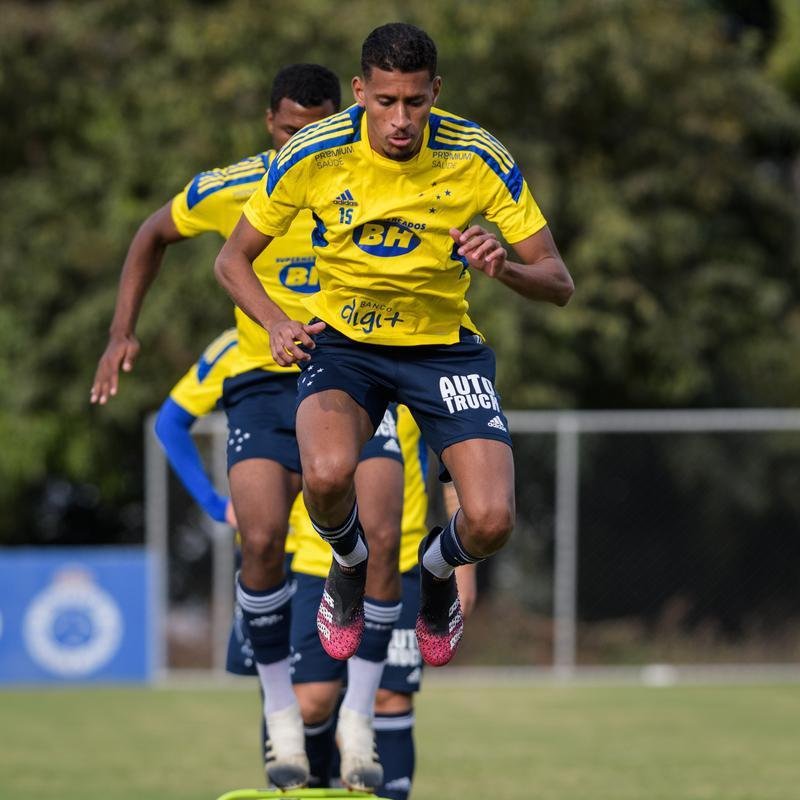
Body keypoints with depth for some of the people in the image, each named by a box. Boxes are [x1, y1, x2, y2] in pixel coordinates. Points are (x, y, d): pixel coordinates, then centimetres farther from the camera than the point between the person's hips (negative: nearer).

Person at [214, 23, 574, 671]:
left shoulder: (476, 157, -15)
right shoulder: (315, 155, -15)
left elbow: (559, 284, -10)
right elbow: (233, 260, -1)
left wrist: (504, 270, -33)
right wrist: (277, 324, -22)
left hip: (444, 344, 1)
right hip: (343, 343, 0)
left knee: (490, 521, -20)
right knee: (328, 474, -33)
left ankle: (437, 572, 21)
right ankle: (352, 567, 5)